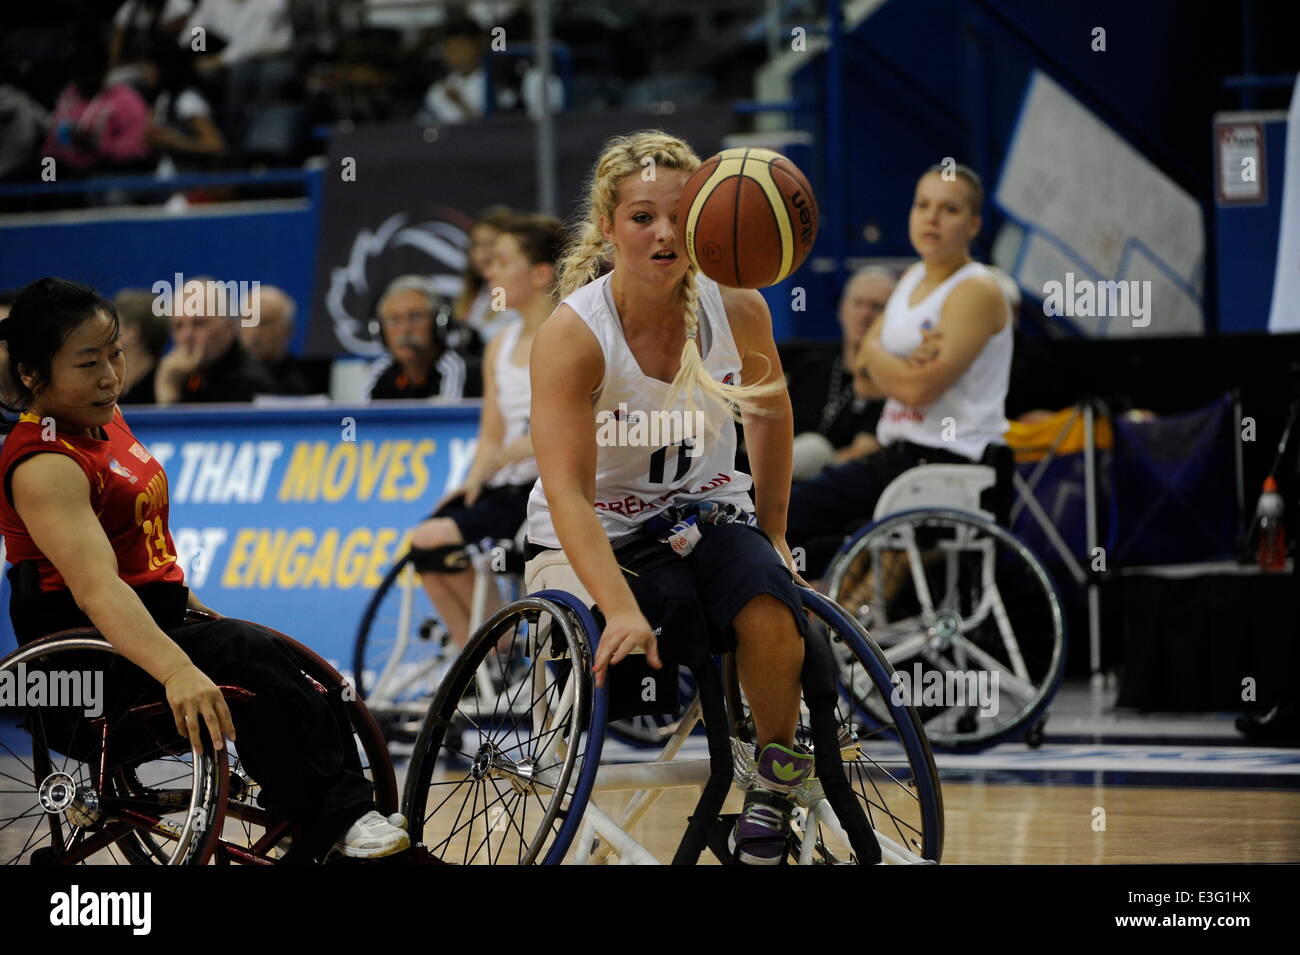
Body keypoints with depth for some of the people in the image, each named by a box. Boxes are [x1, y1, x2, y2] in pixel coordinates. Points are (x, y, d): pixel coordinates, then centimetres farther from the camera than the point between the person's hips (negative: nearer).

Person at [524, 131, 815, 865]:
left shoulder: (736, 309, -10)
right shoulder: (572, 335, -21)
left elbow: (769, 412, 13)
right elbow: (569, 492, -29)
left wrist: (773, 530, 15)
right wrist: (621, 609, -42)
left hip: (705, 515, 2)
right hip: (594, 538, -2)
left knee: (771, 616, -30)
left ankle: (778, 779, -4)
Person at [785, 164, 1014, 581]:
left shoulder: (977, 292, -11)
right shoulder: (912, 280, 15)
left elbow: (919, 388, -21)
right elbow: (866, 382, 11)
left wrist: (873, 354, -1)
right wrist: (902, 368, -12)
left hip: (956, 467, -9)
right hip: (894, 459, 9)